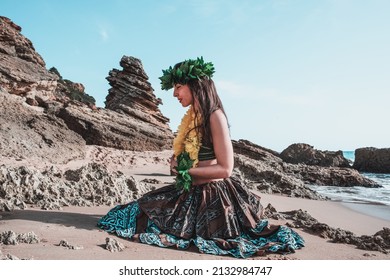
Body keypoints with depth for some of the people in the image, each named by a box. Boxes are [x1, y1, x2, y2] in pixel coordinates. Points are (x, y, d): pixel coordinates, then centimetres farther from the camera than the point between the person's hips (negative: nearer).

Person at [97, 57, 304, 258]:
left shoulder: (214, 116, -17)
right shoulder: (192, 116, 9)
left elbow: (225, 169, -19)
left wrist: (186, 171, -16)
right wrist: (176, 163, -1)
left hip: (211, 195, -9)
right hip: (189, 191, 9)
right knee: (142, 209, 8)